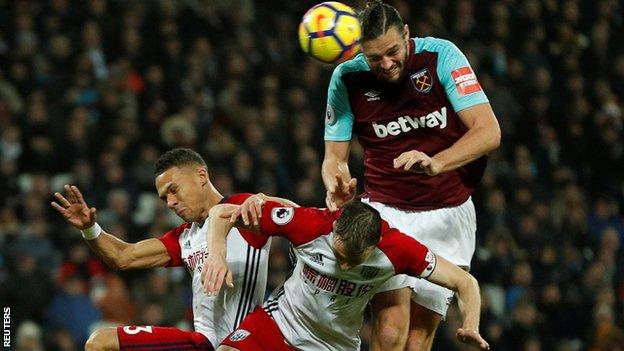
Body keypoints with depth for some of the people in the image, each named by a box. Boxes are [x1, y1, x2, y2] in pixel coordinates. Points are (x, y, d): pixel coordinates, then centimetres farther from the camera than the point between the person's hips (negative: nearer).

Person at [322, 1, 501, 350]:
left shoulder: (441, 55, -12)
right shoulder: (347, 78, -7)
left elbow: (489, 131, -17)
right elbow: (335, 156, 0)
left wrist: (436, 163, -34)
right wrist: (337, 186, -24)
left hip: (449, 214, 0)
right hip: (386, 211, 0)